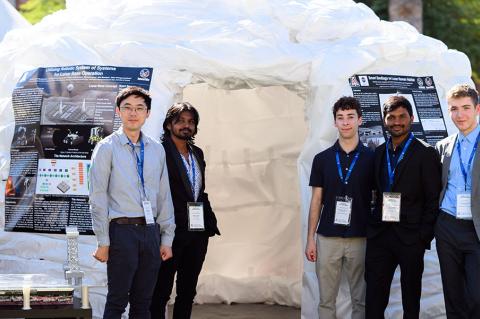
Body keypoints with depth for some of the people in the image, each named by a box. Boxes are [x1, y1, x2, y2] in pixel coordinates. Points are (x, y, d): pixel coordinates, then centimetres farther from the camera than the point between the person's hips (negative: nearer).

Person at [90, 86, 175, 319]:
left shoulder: (157, 150, 12)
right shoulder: (107, 148, -2)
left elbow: (164, 196, 14)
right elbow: (98, 197, -4)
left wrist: (167, 238, 9)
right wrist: (103, 242, -9)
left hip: (150, 230, 5)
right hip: (122, 230, -5)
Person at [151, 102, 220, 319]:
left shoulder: (197, 153, 15)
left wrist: (209, 223, 9)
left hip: (197, 232, 7)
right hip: (172, 231, -7)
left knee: (188, 292, 12)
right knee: (161, 292, -1)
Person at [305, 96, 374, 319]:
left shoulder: (371, 158, 0)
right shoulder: (322, 159, 4)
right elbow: (316, 201, 6)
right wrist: (310, 239, 1)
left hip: (360, 239, -1)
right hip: (328, 238, 1)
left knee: (360, 299, 5)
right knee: (326, 299, 5)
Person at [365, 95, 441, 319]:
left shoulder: (426, 154, -3)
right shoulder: (379, 153, 13)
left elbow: (433, 200, -5)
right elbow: (376, 192, 15)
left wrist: (424, 236, -10)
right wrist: (371, 225, 4)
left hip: (410, 237, -4)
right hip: (379, 234, 4)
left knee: (411, 298, 6)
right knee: (374, 299, 0)